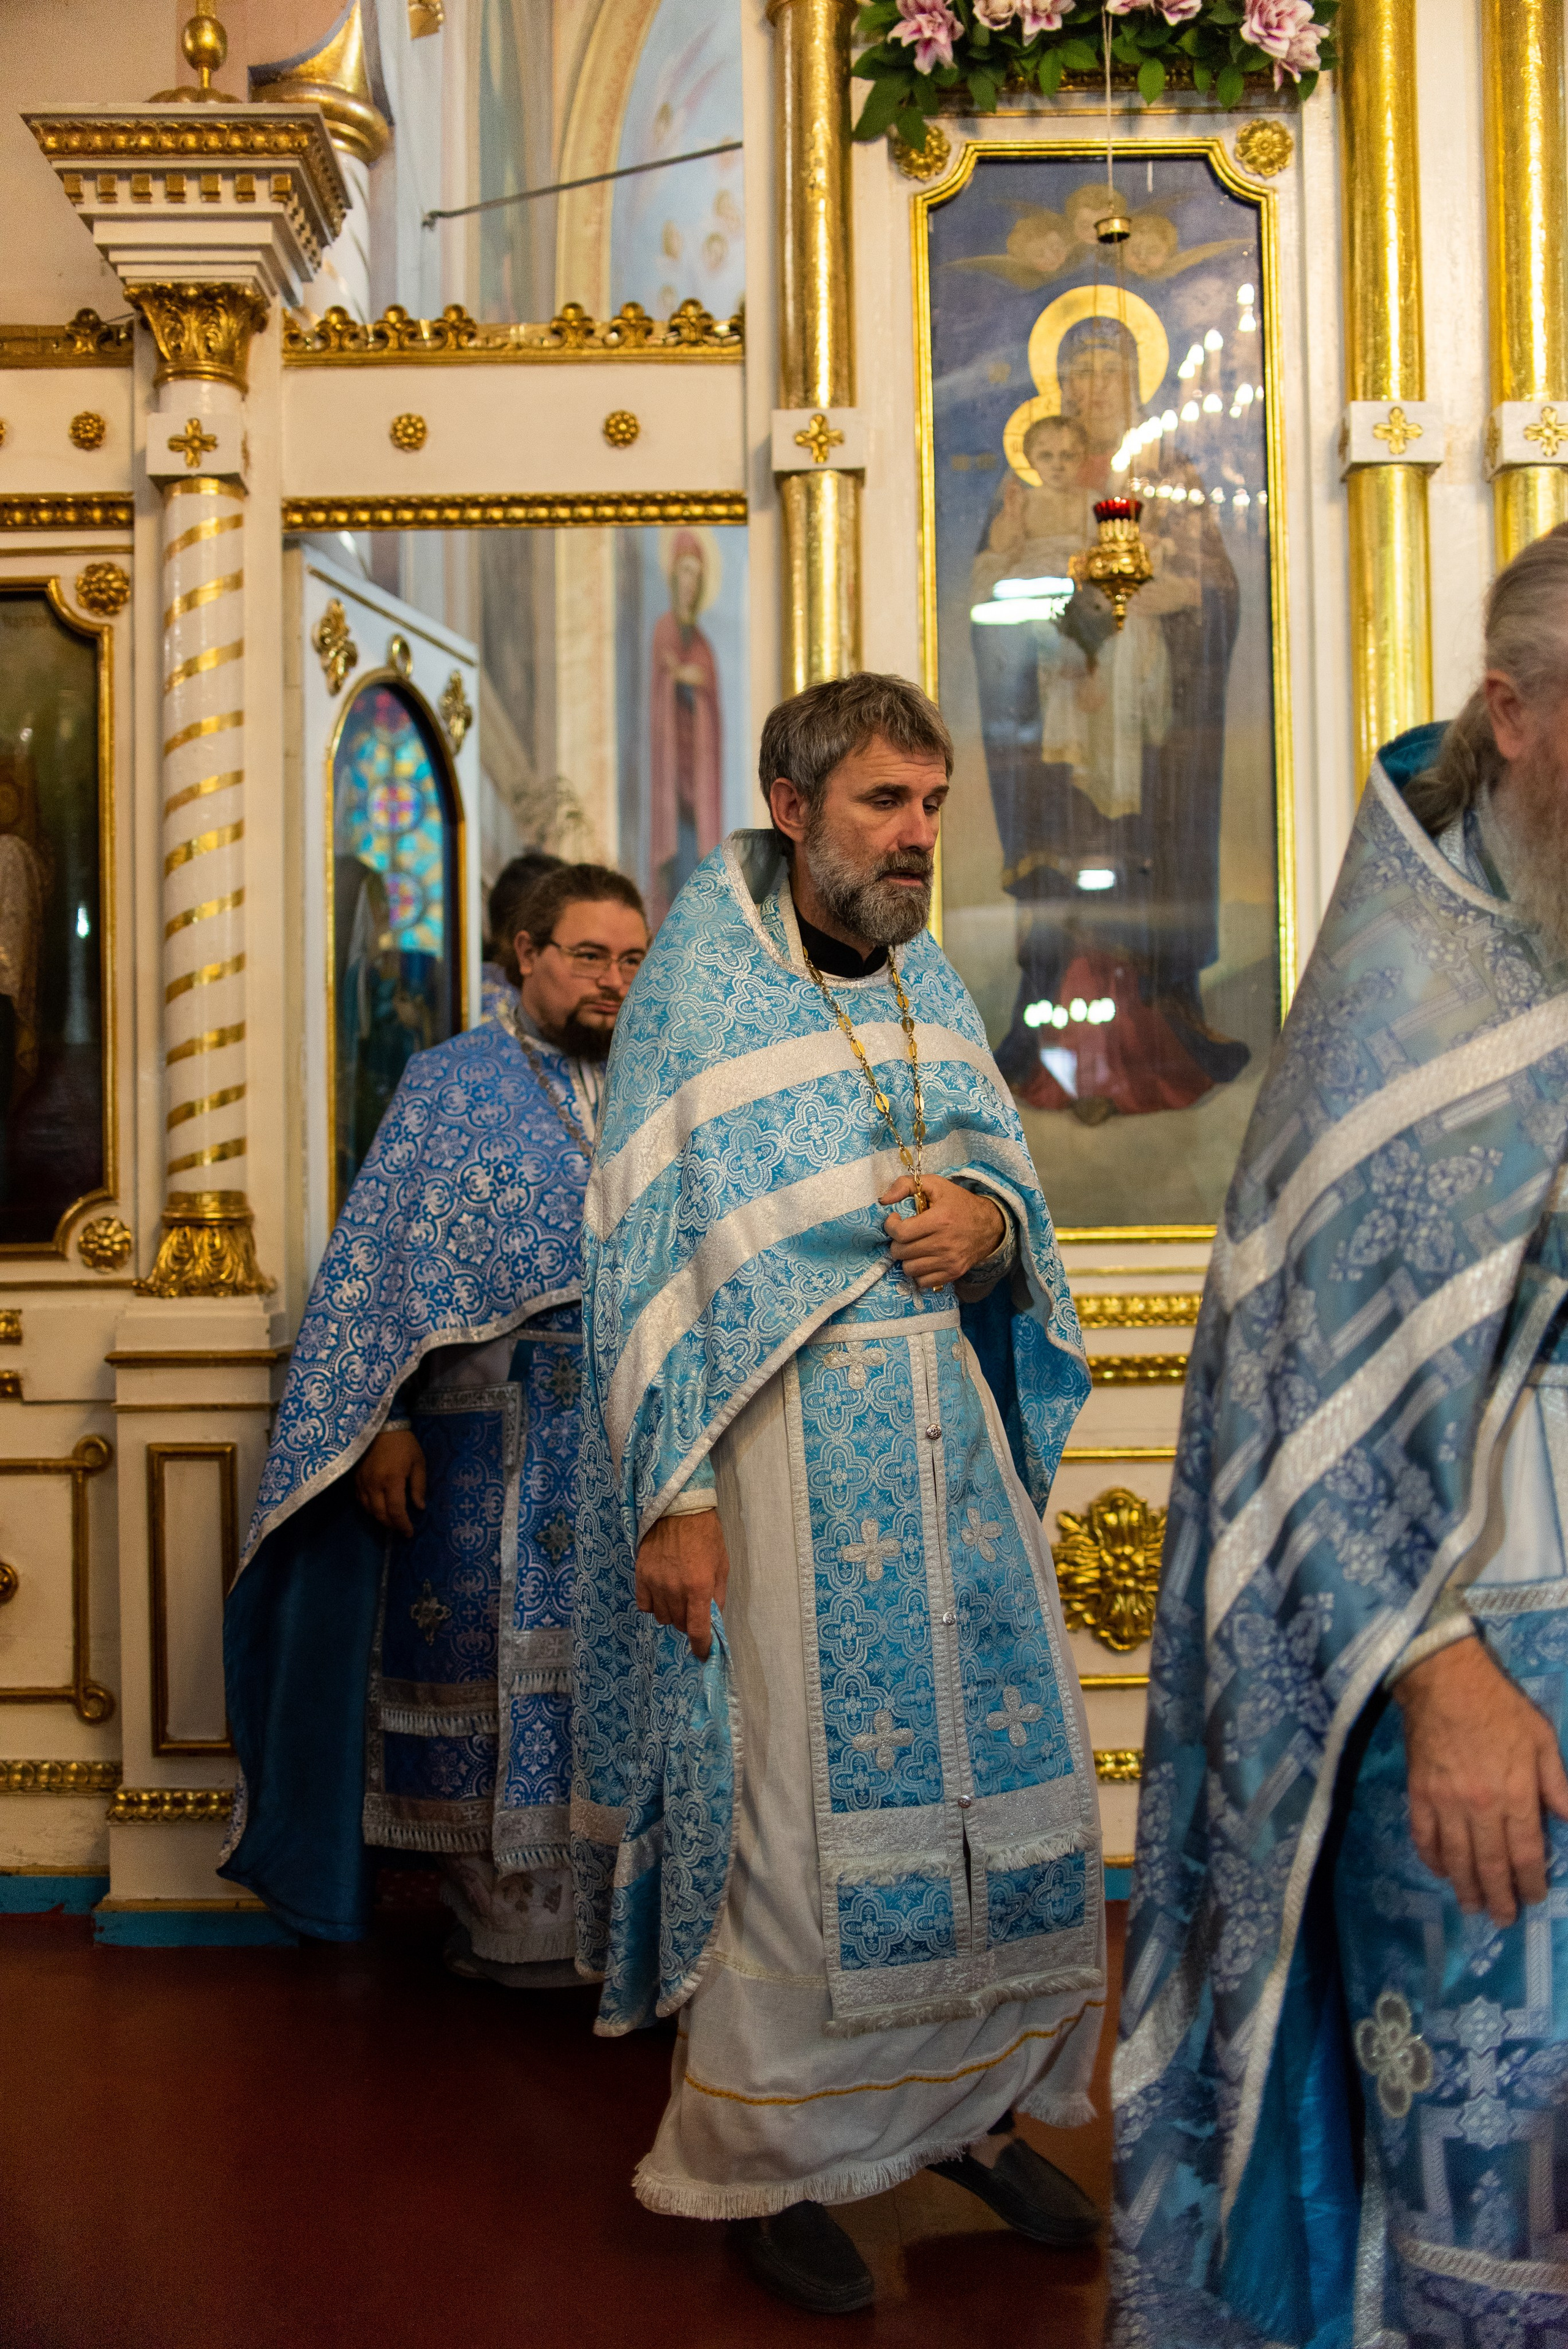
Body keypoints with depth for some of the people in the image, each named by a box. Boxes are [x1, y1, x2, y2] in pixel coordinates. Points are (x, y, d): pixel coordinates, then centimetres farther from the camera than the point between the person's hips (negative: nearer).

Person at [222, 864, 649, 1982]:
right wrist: (383, 1423, -12)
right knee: (486, 1669, 3)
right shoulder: (452, 1082, 1)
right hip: (490, 1455, -3)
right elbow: (378, 1261, -4)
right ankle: (508, 1919, 16)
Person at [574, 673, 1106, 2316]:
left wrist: (989, 1216, -8)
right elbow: (649, 1256, -9)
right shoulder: (698, 990, -5)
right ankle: (767, 2164, 17)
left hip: (947, 1432, 6)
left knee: (1001, 1777, 9)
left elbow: (1011, 1177, 17)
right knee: (793, 1802, -1)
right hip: (784, 1447, -6)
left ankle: (967, 2105, 28)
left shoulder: (926, 983, 12)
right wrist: (674, 1496, -15)